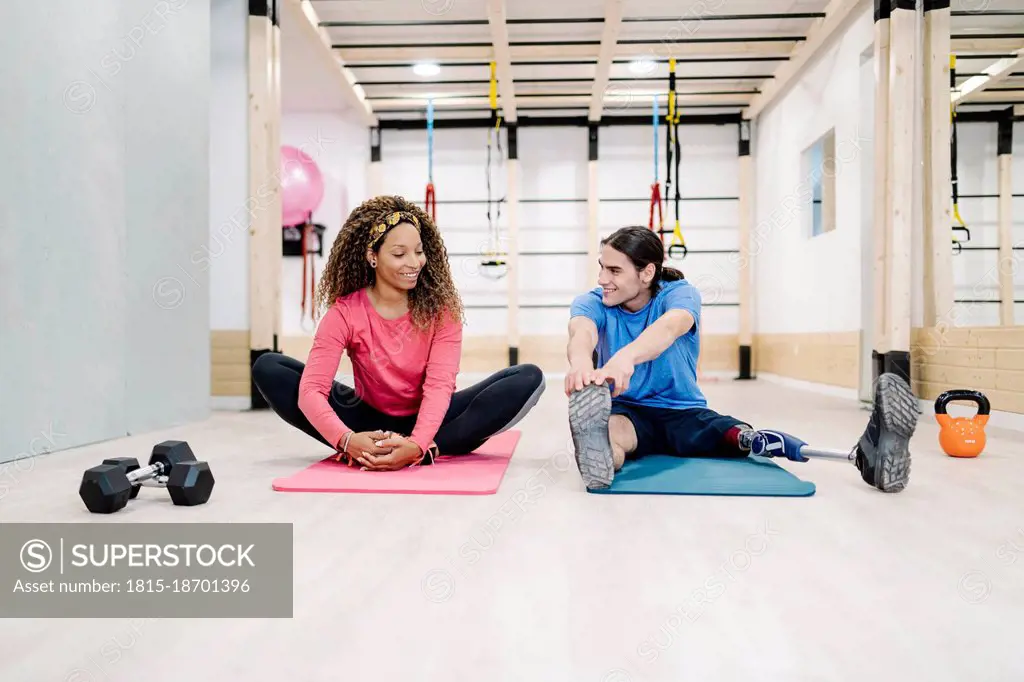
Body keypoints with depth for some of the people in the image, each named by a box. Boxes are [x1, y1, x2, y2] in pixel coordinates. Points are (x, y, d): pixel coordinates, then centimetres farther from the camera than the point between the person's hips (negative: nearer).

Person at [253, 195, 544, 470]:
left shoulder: (441, 307, -12)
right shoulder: (345, 312, -13)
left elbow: (439, 385, -22)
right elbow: (311, 389, -23)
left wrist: (417, 445, -41)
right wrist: (347, 440, -42)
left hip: (429, 420, 0)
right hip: (369, 419, 1)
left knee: (529, 378, -24)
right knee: (267, 367, -16)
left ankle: (424, 451, -32)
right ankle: (365, 449, -27)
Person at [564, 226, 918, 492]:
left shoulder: (680, 293, -9)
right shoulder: (591, 303, -5)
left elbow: (670, 325, -36)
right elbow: (581, 331, -32)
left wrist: (624, 357, -62)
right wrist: (580, 362, -61)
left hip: (684, 413, 1)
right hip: (626, 411, 0)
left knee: (746, 438, -32)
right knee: (610, 431, -40)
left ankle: (864, 454, -54)